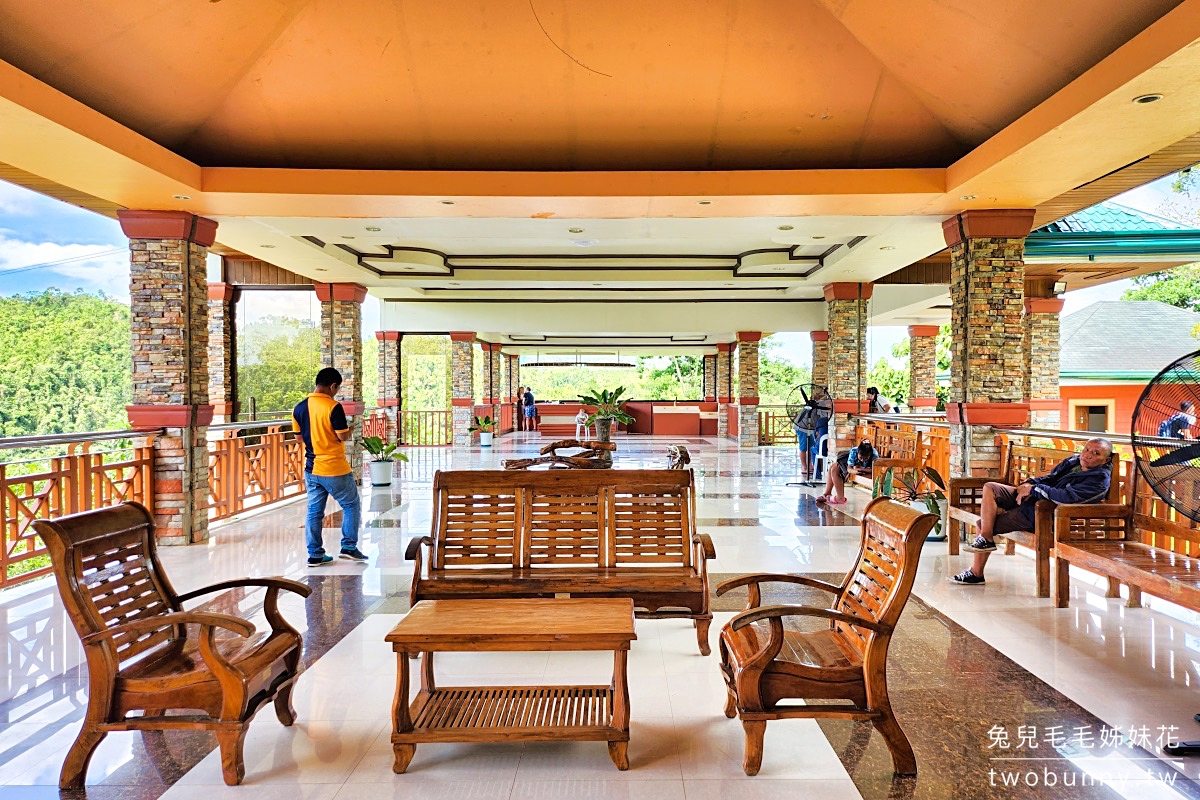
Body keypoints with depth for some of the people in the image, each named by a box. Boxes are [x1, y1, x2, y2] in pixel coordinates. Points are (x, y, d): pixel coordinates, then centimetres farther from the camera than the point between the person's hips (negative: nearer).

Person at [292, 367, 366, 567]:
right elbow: (343, 436, -16)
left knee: (314, 512, 11)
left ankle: (315, 555, 15)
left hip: (312, 469, 6)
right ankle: (349, 547, 10)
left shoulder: (299, 408, 4)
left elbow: (299, 437, 12)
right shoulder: (333, 407, -17)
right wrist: (350, 432, 5)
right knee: (351, 505, 11)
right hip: (335, 469, -6)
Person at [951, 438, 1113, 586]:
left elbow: (1067, 496, -30)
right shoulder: (1074, 461, 10)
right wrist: (1028, 484, -1)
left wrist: (1034, 489, -21)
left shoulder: (1099, 480, -16)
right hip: (1030, 498, 9)